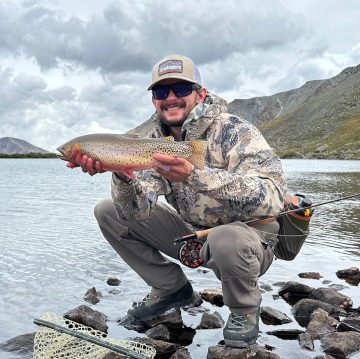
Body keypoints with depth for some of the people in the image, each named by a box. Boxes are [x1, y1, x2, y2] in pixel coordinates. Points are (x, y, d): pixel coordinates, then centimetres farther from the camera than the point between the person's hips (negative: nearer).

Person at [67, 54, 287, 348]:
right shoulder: (156, 142, -3)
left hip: (249, 239, -5)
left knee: (226, 239, -41)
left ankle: (245, 308, -5)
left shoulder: (234, 131, -21)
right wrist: (121, 174, -36)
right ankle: (172, 288, 12)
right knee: (107, 212, -1)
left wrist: (193, 175, -49)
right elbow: (137, 211, -14)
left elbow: (272, 196, -38)